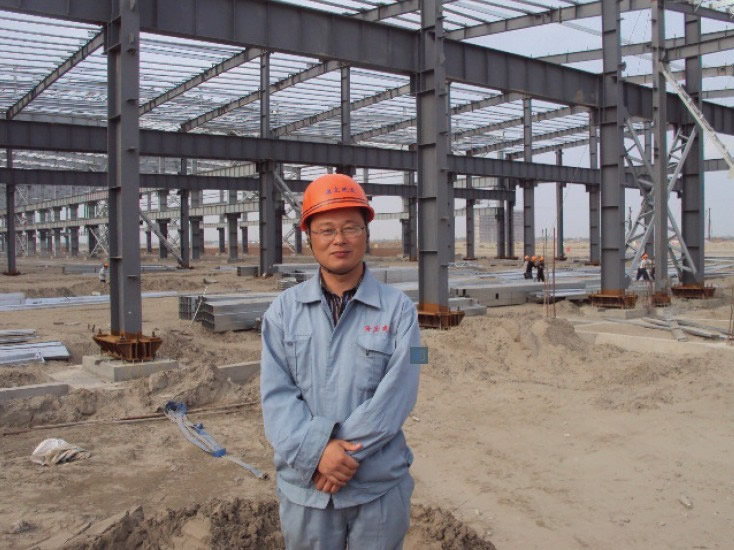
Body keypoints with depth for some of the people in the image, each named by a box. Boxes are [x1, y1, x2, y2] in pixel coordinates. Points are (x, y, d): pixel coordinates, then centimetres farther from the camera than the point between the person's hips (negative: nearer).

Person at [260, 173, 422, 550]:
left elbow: (397, 394, -12)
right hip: (304, 486, 1)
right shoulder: (283, 311, 0)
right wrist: (318, 451, -18)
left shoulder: (398, 309, -4)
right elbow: (276, 395, -6)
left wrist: (345, 450, -18)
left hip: (380, 487, -1)